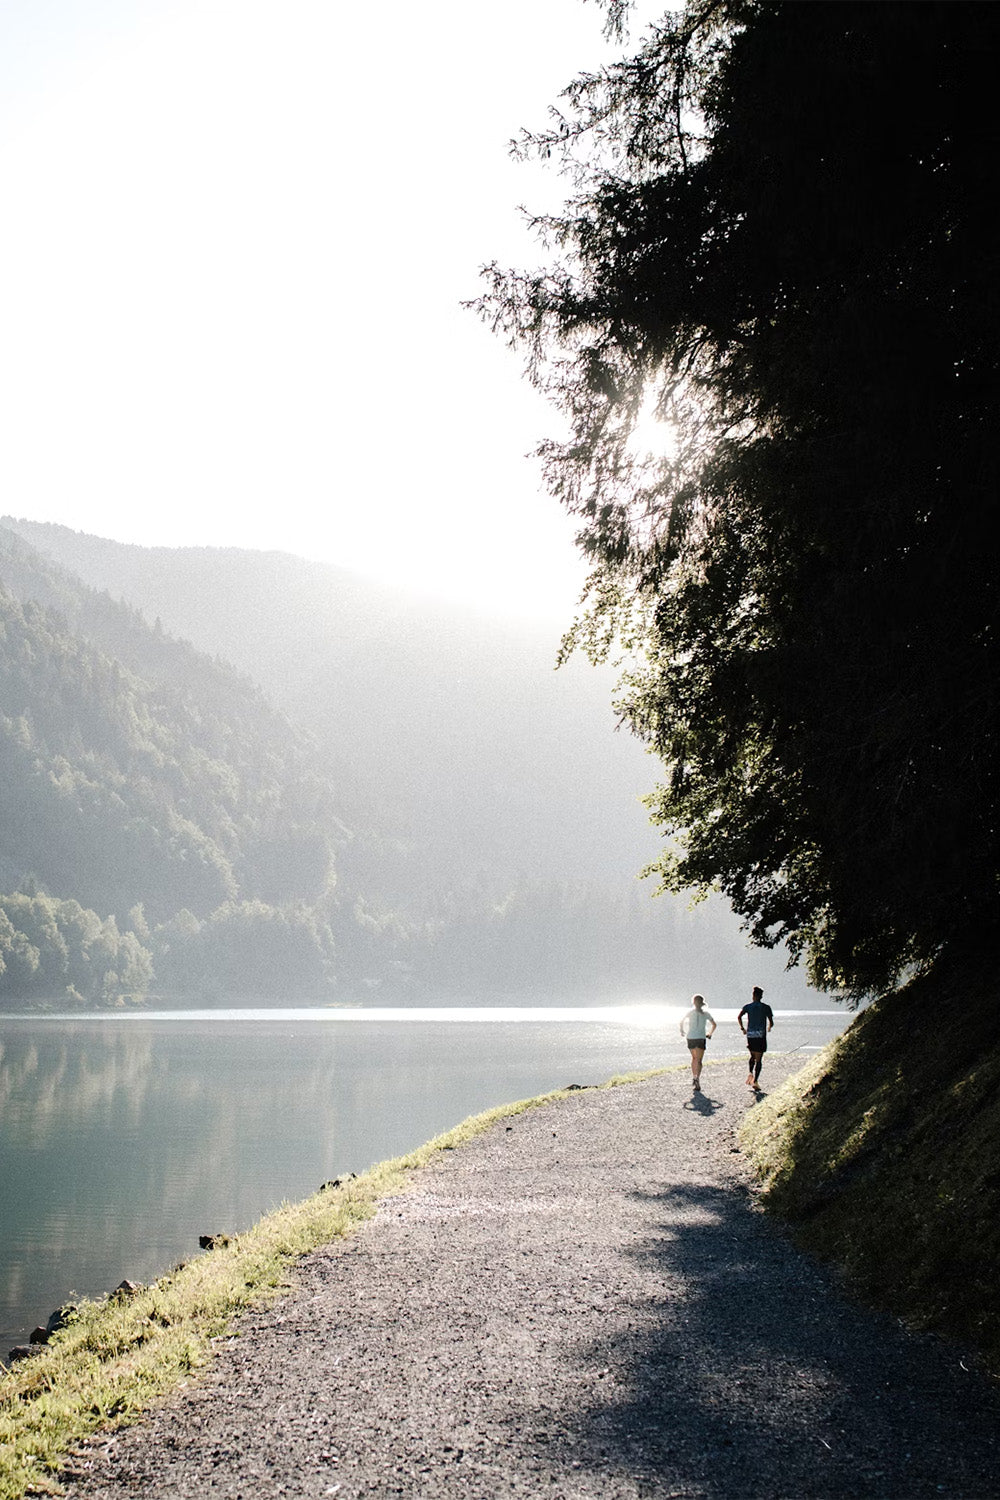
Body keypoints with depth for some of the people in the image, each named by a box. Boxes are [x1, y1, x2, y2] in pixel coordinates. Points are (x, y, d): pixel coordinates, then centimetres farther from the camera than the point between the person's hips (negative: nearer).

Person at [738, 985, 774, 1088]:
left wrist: (742, 1028, 3)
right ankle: (755, 1081, -10)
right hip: (761, 1035, -2)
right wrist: (769, 1027, 21)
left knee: (753, 1056, 22)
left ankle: (750, 1073, -2)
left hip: (750, 1034, 2)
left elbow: (739, 1017, -9)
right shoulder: (766, 1008, -1)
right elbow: (771, 1022, -1)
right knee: (758, 1059, -1)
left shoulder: (748, 1007, 4)